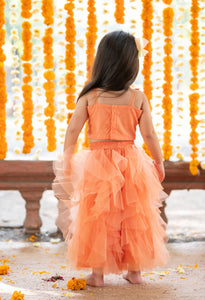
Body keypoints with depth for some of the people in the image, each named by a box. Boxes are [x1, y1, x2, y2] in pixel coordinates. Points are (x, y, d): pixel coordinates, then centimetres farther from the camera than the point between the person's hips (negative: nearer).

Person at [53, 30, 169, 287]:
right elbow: (149, 135, -4)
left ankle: (97, 273, 12)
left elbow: (73, 130, -6)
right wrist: (159, 162, 11)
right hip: (131, 162, 1)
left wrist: (67, 161, 6)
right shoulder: (138, 97, -5)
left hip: (97, 162, -1)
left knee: (97, 218, 8)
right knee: (134, 217, 14)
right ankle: (135, 269, 21)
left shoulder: (89, 96, -6)